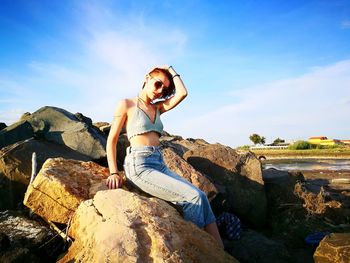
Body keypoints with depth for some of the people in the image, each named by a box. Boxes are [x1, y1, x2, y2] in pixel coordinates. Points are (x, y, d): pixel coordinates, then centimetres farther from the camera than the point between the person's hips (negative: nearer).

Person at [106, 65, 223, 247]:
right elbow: (111, 140, 2)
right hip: (139, 166, -6)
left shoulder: (157, 108, 21)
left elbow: (182, 93, 6)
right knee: (192, 197, -20)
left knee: (200, 196, -13)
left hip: (160, 164, 6)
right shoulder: (127, 104, 4)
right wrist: (113, 173, -9)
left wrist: (171, 70, 18)